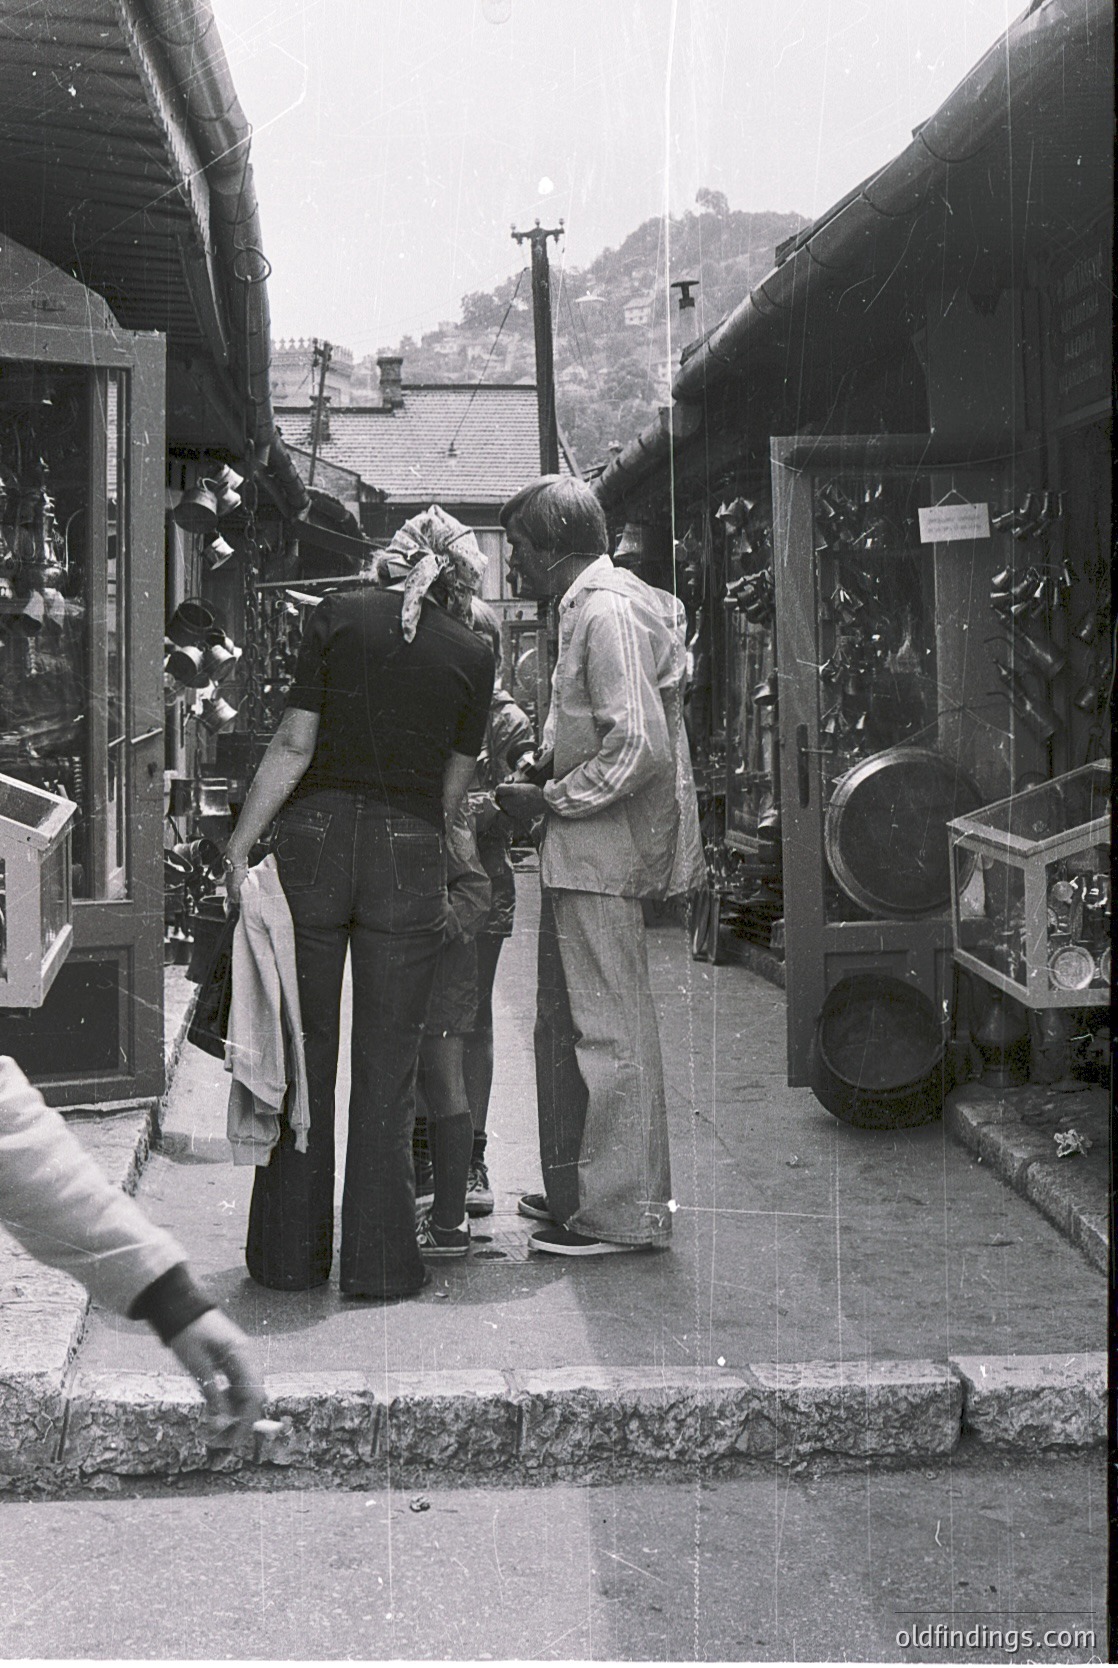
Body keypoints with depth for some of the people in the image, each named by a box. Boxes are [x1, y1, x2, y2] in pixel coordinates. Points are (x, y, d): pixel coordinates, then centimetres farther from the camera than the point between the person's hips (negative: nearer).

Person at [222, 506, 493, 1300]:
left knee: (303, 1051, 11)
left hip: (316, 838, 1)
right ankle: (380, 1261, 12)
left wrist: (241, 843, 1)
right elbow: (453, 789, 5)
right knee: (388, 1065, 7)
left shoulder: (338, 615, 2)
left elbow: (294, 746, -3)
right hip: (409, 852, 0)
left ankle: (290, 1251, 19)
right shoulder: (472, 654, 3)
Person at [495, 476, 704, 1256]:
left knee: (609, 1029, -4)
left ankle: (623, 1213, 4)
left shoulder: (606, 611, -16)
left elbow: (640, 749, -23)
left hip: (601, 854, -11)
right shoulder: (595, 604, 17)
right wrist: (543, 783, 13)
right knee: (566, 1023, 16)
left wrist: (550, 800, -15)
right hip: (587, 853, 11)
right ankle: (579, 1188, 27)